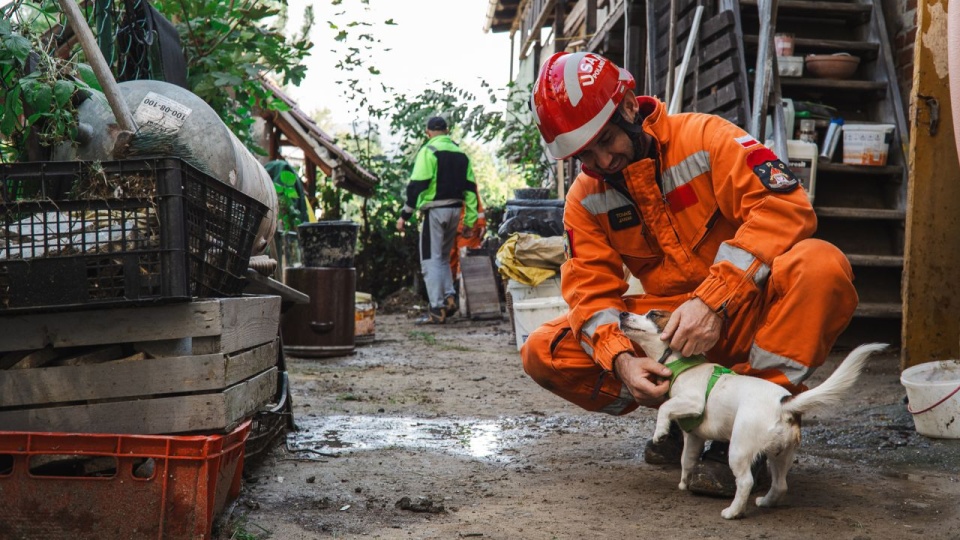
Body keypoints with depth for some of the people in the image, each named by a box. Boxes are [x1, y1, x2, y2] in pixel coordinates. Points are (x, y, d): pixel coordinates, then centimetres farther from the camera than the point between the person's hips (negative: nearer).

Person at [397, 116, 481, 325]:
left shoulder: (428, 151, -8)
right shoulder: (460, 153, 12)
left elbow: (417, 185, -13)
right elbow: (470, 187, 12)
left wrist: (405, 215, -9)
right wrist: (470, 219, 13)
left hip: (434, 211, -6)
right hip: (454, 210, 7)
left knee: (431, 260, -2)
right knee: (443, 257, 20)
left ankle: (437, 309, -5)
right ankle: (449, 297, 5)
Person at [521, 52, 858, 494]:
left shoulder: (704, 137, -12)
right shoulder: (586, 198, 2)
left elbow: (785, 206, -24)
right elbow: (591, 289, -4)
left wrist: (713, 299, -34)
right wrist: (621, 359, -26)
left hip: (743, 312, -4)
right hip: (665, 324, 4)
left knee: (821, 264, -35)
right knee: (543, 353, -14)